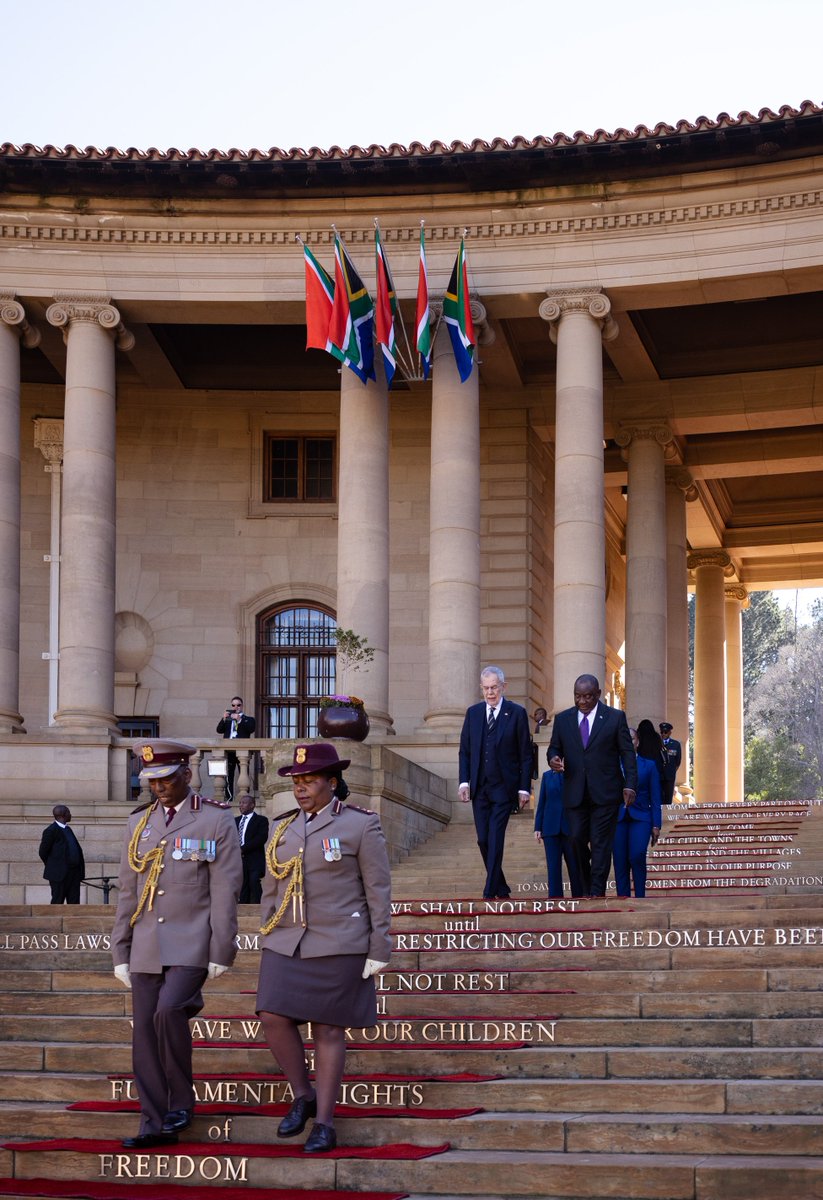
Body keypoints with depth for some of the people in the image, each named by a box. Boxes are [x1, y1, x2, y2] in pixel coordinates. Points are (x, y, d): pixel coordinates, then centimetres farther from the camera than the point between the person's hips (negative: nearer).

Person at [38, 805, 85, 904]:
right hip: (59, 874, -8)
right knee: (58, 902, -2)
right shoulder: (51, 831, -10)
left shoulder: (67, 829, 16)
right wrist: (52, 867, 0)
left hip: (74, 873, 8)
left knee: (74, 903, 6)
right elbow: (43, 852, -9)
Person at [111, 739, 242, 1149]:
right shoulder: (140, 823, 11)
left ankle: (181, 1100, -4)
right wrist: (121, 954, 10)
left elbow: (225, 893, -7)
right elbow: (128, 893, 13)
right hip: (147, 947, 5)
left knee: (168, 1011, -24)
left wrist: (221, 953, -12)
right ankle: (155, 1125, 7)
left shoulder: (216, 821, -4)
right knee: (144, 1033, 1)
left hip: (192, 946, -5)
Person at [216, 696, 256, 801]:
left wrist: (239, 720, -15)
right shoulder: (227, 720, 20)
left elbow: (251, 729, -8)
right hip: (229, 751, 3)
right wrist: (224, 719, -8)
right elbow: (219, 730, 6)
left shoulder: (248, 719, 12)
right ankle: (229, 799, 1)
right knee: (228, 776, 0)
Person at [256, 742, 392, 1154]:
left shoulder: (361, 825, -6)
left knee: (328, 1028, -1)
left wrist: (379, 950, -9)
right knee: (273, 1018, -8)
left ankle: (324, 1124, 6)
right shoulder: (283, 828, 9)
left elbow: (378, 891, -6)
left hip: (337, 944, -4)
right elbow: (271, 890, 14)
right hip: (287, 944, 5)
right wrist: (268, 946, 12)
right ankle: (303, 1096, 12)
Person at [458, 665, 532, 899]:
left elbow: (525, 754, -2)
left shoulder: (517, 713, -2)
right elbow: (464, 751, 12)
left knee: (495, 839, -9)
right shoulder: (473, 713, 9)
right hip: (479, 788, 4)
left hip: (504, 788, -4)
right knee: (483, 840, 5)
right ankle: (501, 888, 18)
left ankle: (490, 891, -7)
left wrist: (524, 788, -6)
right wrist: (464, 782, 1)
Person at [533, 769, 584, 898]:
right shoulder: (547, 776, 13)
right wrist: (538, 828, 6)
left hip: (571, 829, -2)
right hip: (551, 829, 2)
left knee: (575, 867, 1)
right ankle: (555, 897, -1)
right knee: (553, 867, -1)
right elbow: (542, 803, 11)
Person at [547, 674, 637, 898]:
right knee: (577, 840, -1)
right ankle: (586, 888, 17)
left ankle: (597, 893, -3)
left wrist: (630, 785, -8)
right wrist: (553, 759, -11)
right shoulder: (562, 719, 9)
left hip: (605, 793, -3)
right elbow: (554, 748, 14)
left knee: (601, 843, -5)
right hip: (575, 793, 3)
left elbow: (627, 753, 1)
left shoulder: (615, 717, 1)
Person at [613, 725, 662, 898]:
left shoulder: (649, 765, 9)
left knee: (637, 856, -21)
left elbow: (655, 798, 7)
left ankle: (640, 897, -12)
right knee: (620, 863, -2)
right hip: (618, 818, 2)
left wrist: (656, 825, -1)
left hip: (640, 818, -2)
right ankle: (623, 900, 3)